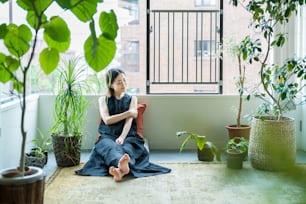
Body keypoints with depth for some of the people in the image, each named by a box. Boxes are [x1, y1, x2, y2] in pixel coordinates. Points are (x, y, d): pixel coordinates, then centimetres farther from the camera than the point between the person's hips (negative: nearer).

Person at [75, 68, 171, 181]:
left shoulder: (132, 98, 20)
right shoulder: (103, 99, 19)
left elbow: (129, 119, 2)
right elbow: (107, 120, 2)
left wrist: (122, 137, -18)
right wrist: (128, 113, -2)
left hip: (128, 135, 1)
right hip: (108, 136, 0)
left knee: (127, 148, -37)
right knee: (111, 147, -37)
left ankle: (119, 169, -71)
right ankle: (123, 166, -72)